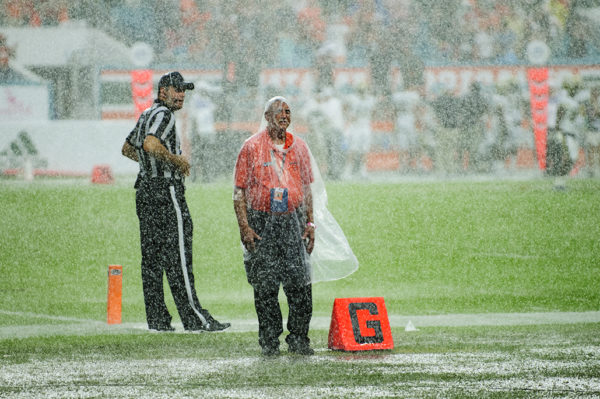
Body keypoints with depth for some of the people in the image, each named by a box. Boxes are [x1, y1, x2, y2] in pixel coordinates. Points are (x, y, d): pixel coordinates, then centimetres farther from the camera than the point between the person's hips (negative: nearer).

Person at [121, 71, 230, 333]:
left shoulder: (146, 115, 19)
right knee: (177, 256, -10)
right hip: (167, 191, -10)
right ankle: (194, 318, -12)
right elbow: (151, 145, -28)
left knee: (151, 256, 7)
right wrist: (177, 160, -15)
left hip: (145, 189, 10)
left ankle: (156, 318, 8)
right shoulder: (163, 114, -11)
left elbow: (127, 148, 31)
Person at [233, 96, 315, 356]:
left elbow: (307, 188, 18)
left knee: (300, 284, -3)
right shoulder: (252, 148, -1)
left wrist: (310, 223, 9)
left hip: (292, 221, 3)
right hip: (261, 223, -3)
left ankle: (298, 339, 7)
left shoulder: (299, 147, 11)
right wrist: (244, 228, -10)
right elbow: (239, 191, -1)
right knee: (265, 286, -1)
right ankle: (269, 341, 7)